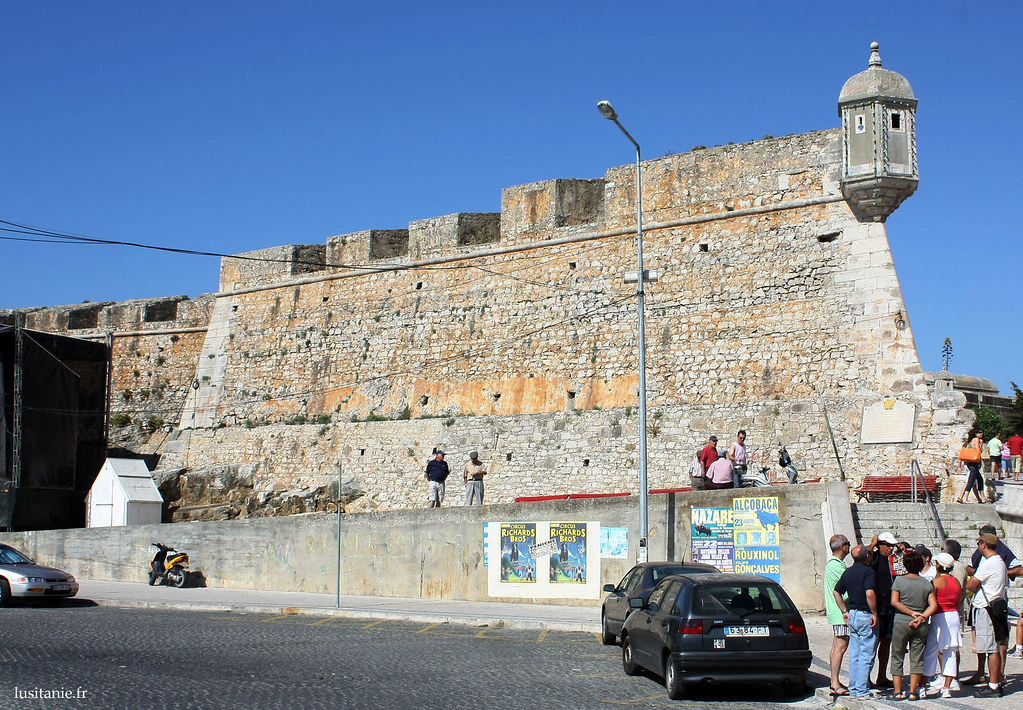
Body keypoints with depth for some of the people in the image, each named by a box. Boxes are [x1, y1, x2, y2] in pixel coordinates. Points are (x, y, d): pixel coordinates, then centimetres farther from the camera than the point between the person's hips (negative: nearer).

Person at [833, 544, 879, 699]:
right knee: (866, 655, -3)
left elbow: (836, 592, 15)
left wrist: (845, 611, 16)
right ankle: (862, 691, -2)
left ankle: (854, 689, 17)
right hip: (866, 616, -7)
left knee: (854, 655, 12)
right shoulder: (868, 571, -13)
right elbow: (870, 593, -26)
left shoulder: (848, 572, 11)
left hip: (852, 615, 7)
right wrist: (874, 614, -18)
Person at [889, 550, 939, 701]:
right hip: (921, 626, 2)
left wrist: (912, 613, -9)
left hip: (901, 622, -2)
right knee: (917, 658, 9)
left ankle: (898, 692, 4)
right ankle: (913, 692, 9)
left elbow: (894, 602, -11)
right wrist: (921, 617, -11)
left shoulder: (899, 581, -4)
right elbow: (933, 605, -4)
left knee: (897, 658, 6)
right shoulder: (927, 584, 3)